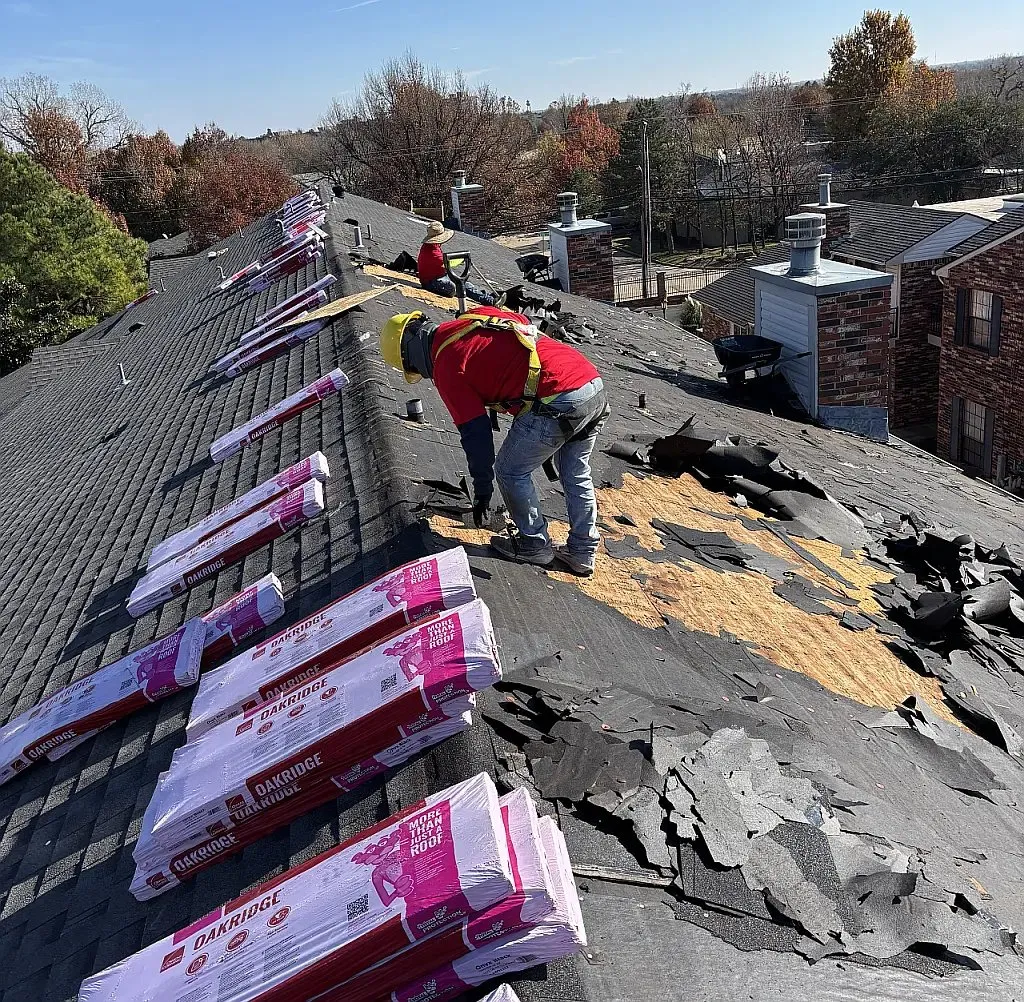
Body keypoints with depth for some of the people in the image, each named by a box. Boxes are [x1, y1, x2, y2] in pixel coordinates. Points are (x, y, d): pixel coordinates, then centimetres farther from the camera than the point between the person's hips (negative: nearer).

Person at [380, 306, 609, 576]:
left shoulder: (446, 364, 0)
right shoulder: (479, 314, 21)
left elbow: (475, 432, -1)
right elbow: (529, 325, 27)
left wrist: (482, 492, 7)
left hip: (557, 402, -8)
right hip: (595, 383, 9)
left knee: (511, 472, 12)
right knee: (576, 475, 23)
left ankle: (535, 545, 24)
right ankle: (582, 551, 31)